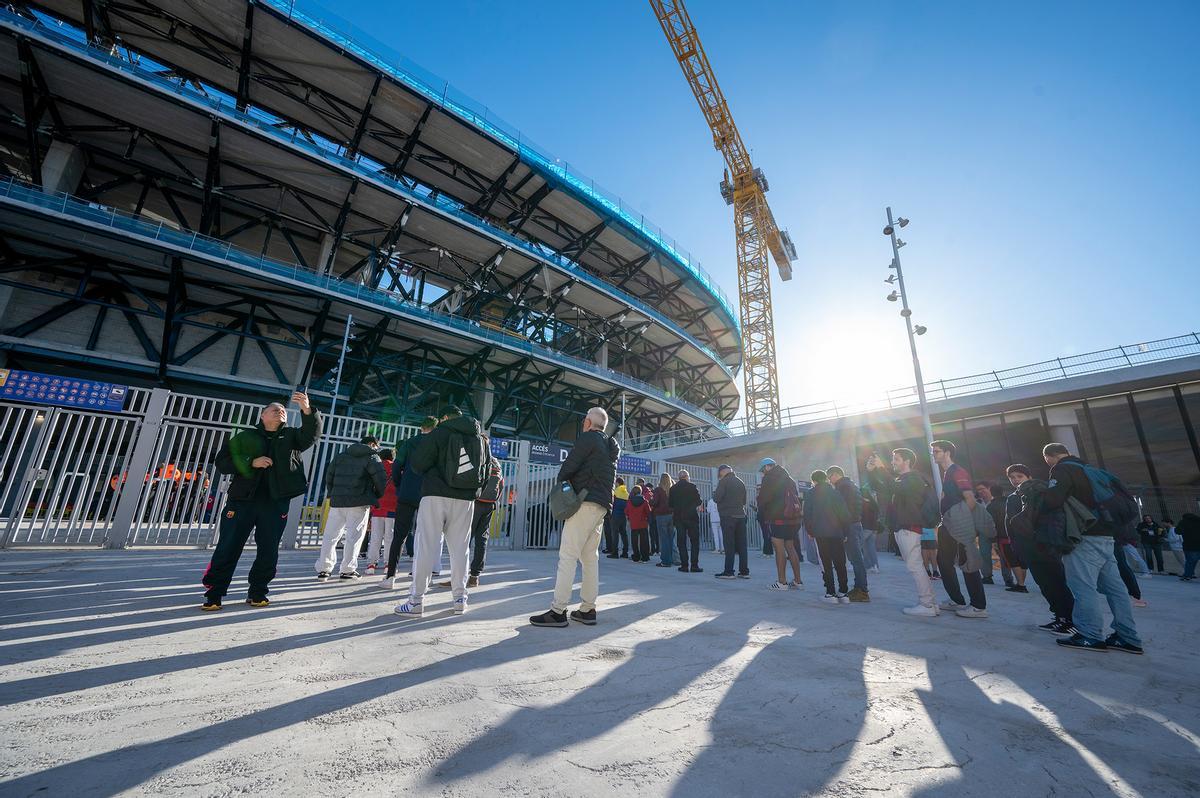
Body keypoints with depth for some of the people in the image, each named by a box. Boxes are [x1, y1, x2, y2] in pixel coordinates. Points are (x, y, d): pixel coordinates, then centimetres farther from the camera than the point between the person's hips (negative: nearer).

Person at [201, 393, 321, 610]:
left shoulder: (290, 436, 10)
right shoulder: (245, 436, 10)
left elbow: (311, 435, -10)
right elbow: (222, 462, 6)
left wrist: (307, 410, -28)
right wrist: (251, 462, -12)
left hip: (276, 503, 1)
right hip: (242, 500, 0)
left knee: (269, 551, 4)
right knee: (227, 548, 2)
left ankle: (257, 593, 19)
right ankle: (213, 594, 17)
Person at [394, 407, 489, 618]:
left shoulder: (439, 432, -4)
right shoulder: (481, 439, 11)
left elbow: (417, 463, -7)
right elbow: (486, 473, 14)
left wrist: (431, 475, 12)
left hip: (436, 495, -4)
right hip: (465, 500, 4)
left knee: (426, 546, 1)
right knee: (459, 548, 11)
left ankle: (416, 601, 3)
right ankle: (459, 598, 15)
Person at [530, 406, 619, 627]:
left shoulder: (588, 438, -4)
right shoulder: (610, 447, 22)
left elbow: (569, 466, -10)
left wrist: (560, 481, 10)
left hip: (585, 502, -9)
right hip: (602, 505, 9)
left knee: (568, 556, -9)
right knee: (590, 557, 11)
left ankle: (558, 611, -8)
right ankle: (587, 609, 14)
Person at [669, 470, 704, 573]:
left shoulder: (673, 489, 1)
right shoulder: (692, 487, -8)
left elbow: (671, 504, 3)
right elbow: (699, 501, -8)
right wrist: (701, 503, 14)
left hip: (678, 517, 3)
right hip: (692, 517, -3)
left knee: (681, 542, 8)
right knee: (695, 541, 6)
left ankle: (684, 565, 6)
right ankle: (694, 565, 2)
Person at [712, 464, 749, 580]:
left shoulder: (724, 481, -8)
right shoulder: (740, 482, 13)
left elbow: (716, 498, -12)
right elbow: (744, 501, 19)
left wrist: (714, 493, 7)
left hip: (727, 516, -6)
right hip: (741, 516, 6)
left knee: (729, 545, -4)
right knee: (742, 544, 8)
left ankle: (728, 572, -2)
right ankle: (744, 571, 12)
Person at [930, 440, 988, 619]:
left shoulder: (958, 472, -12)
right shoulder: (946, 473, 16)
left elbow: (970, 500, -20)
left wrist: (965, 522, -11)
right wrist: (944, 521, 16)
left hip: (960, 528, -10)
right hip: (949, 527, 10)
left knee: (968, 564, -3)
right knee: (944, 561, 12)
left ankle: (979, 607, 5)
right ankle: (957, 601, 22)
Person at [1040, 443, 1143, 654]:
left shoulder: (1062, 470, -9)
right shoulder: (1088, 470, 19)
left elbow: (1053, 500, -23)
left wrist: (1040, 496, -3)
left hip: (1085, 537, -10)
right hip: (1106, 536, 10)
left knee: (1083, 586, -6)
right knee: (1114, 586, 11)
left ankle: (1091, 636, -4)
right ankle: (1128, 637, 16)